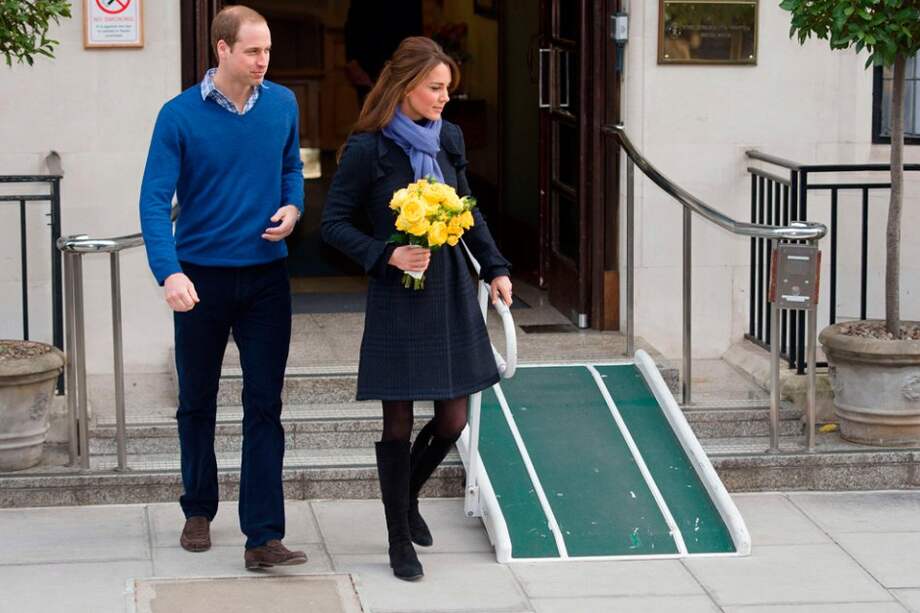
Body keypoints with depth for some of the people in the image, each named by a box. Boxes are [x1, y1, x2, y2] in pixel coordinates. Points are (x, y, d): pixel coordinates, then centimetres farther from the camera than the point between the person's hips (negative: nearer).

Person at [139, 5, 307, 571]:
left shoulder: (283, 105, 0)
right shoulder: (180, 115, -11)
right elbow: (155, 200, -14)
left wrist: (293, 207, -6)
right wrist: (169, 272, -27)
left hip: (266, 277, 2)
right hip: (201, 279, -2)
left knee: (265, 407, -3)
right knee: (198, 402, 13)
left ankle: (264, 538, -5)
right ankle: (199, 511, 32)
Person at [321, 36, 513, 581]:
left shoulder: (448, 138, 6)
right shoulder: (368, 148, -10)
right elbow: (335, 222, -6)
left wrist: (496, 268, 10)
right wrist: (388, 255, -17)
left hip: (451, 292, 5)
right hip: (398, 297, -5)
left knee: (453, 420, 6)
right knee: (399, 423, 0)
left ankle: (408, 495, 35)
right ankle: (400, 540, 14)